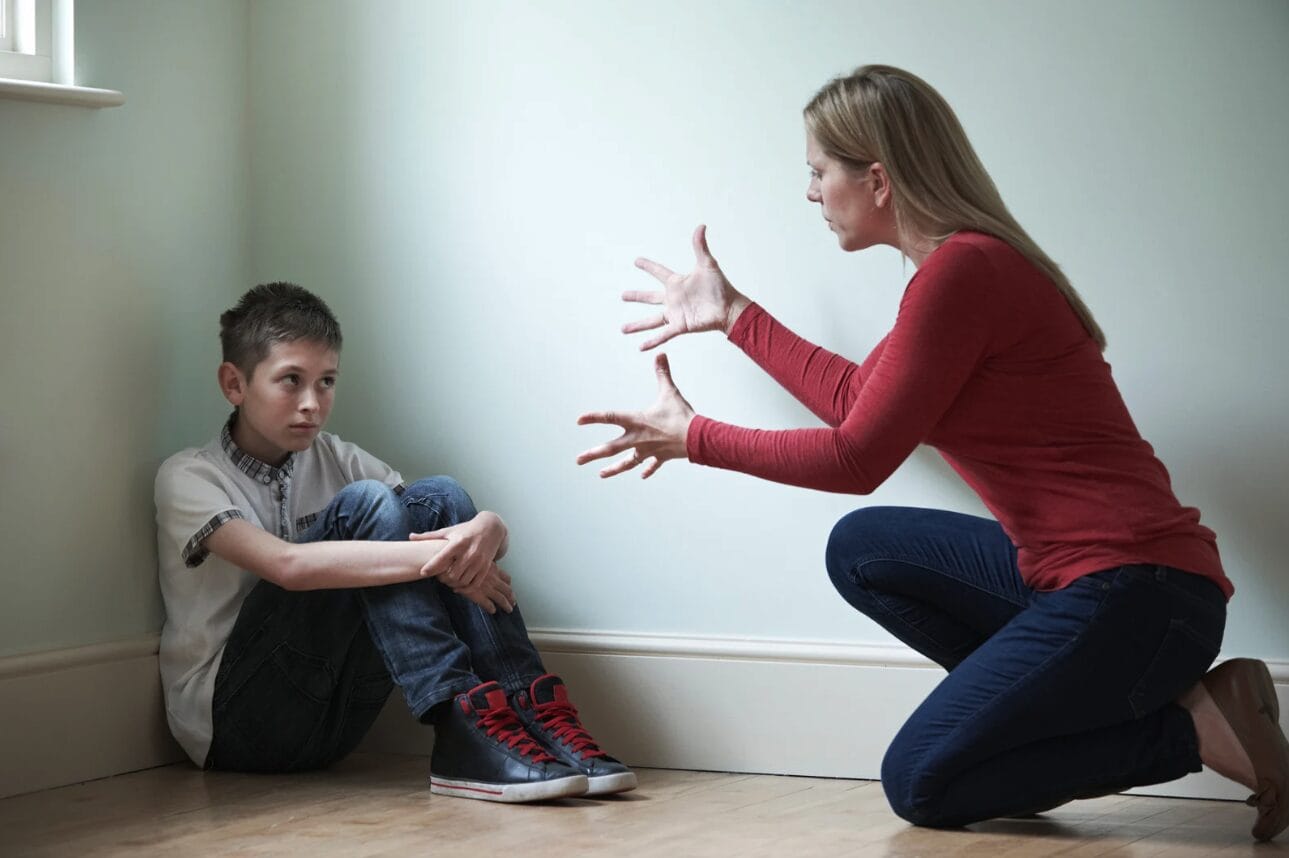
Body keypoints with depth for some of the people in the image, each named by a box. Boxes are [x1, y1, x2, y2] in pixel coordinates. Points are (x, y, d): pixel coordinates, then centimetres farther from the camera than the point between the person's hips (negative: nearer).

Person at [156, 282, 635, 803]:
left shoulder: (334, 461, 12)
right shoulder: (189, 478, -6)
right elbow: (287, 564, -27)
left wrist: (487, 529, -24)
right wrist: (436, 559, -31)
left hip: (329, 723, 6)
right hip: (231, 722, -6)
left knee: (439, 498, -10)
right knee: (364, 504, -23)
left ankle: (533, 710, -23)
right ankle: (463, 725, -34)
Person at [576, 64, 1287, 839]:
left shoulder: (962, 270, -17)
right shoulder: (969, 261, 13)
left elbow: (857, 459, -12)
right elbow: (860, 400, 24)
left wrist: (694, 437, 0)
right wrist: (735, 316, 31)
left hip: (1135, 593, -10)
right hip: (1071, 571, 10)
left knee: (919, 784, -4)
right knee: (862, 549, 14)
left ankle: (1193, 731, -3)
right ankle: (1033, 706, 7)